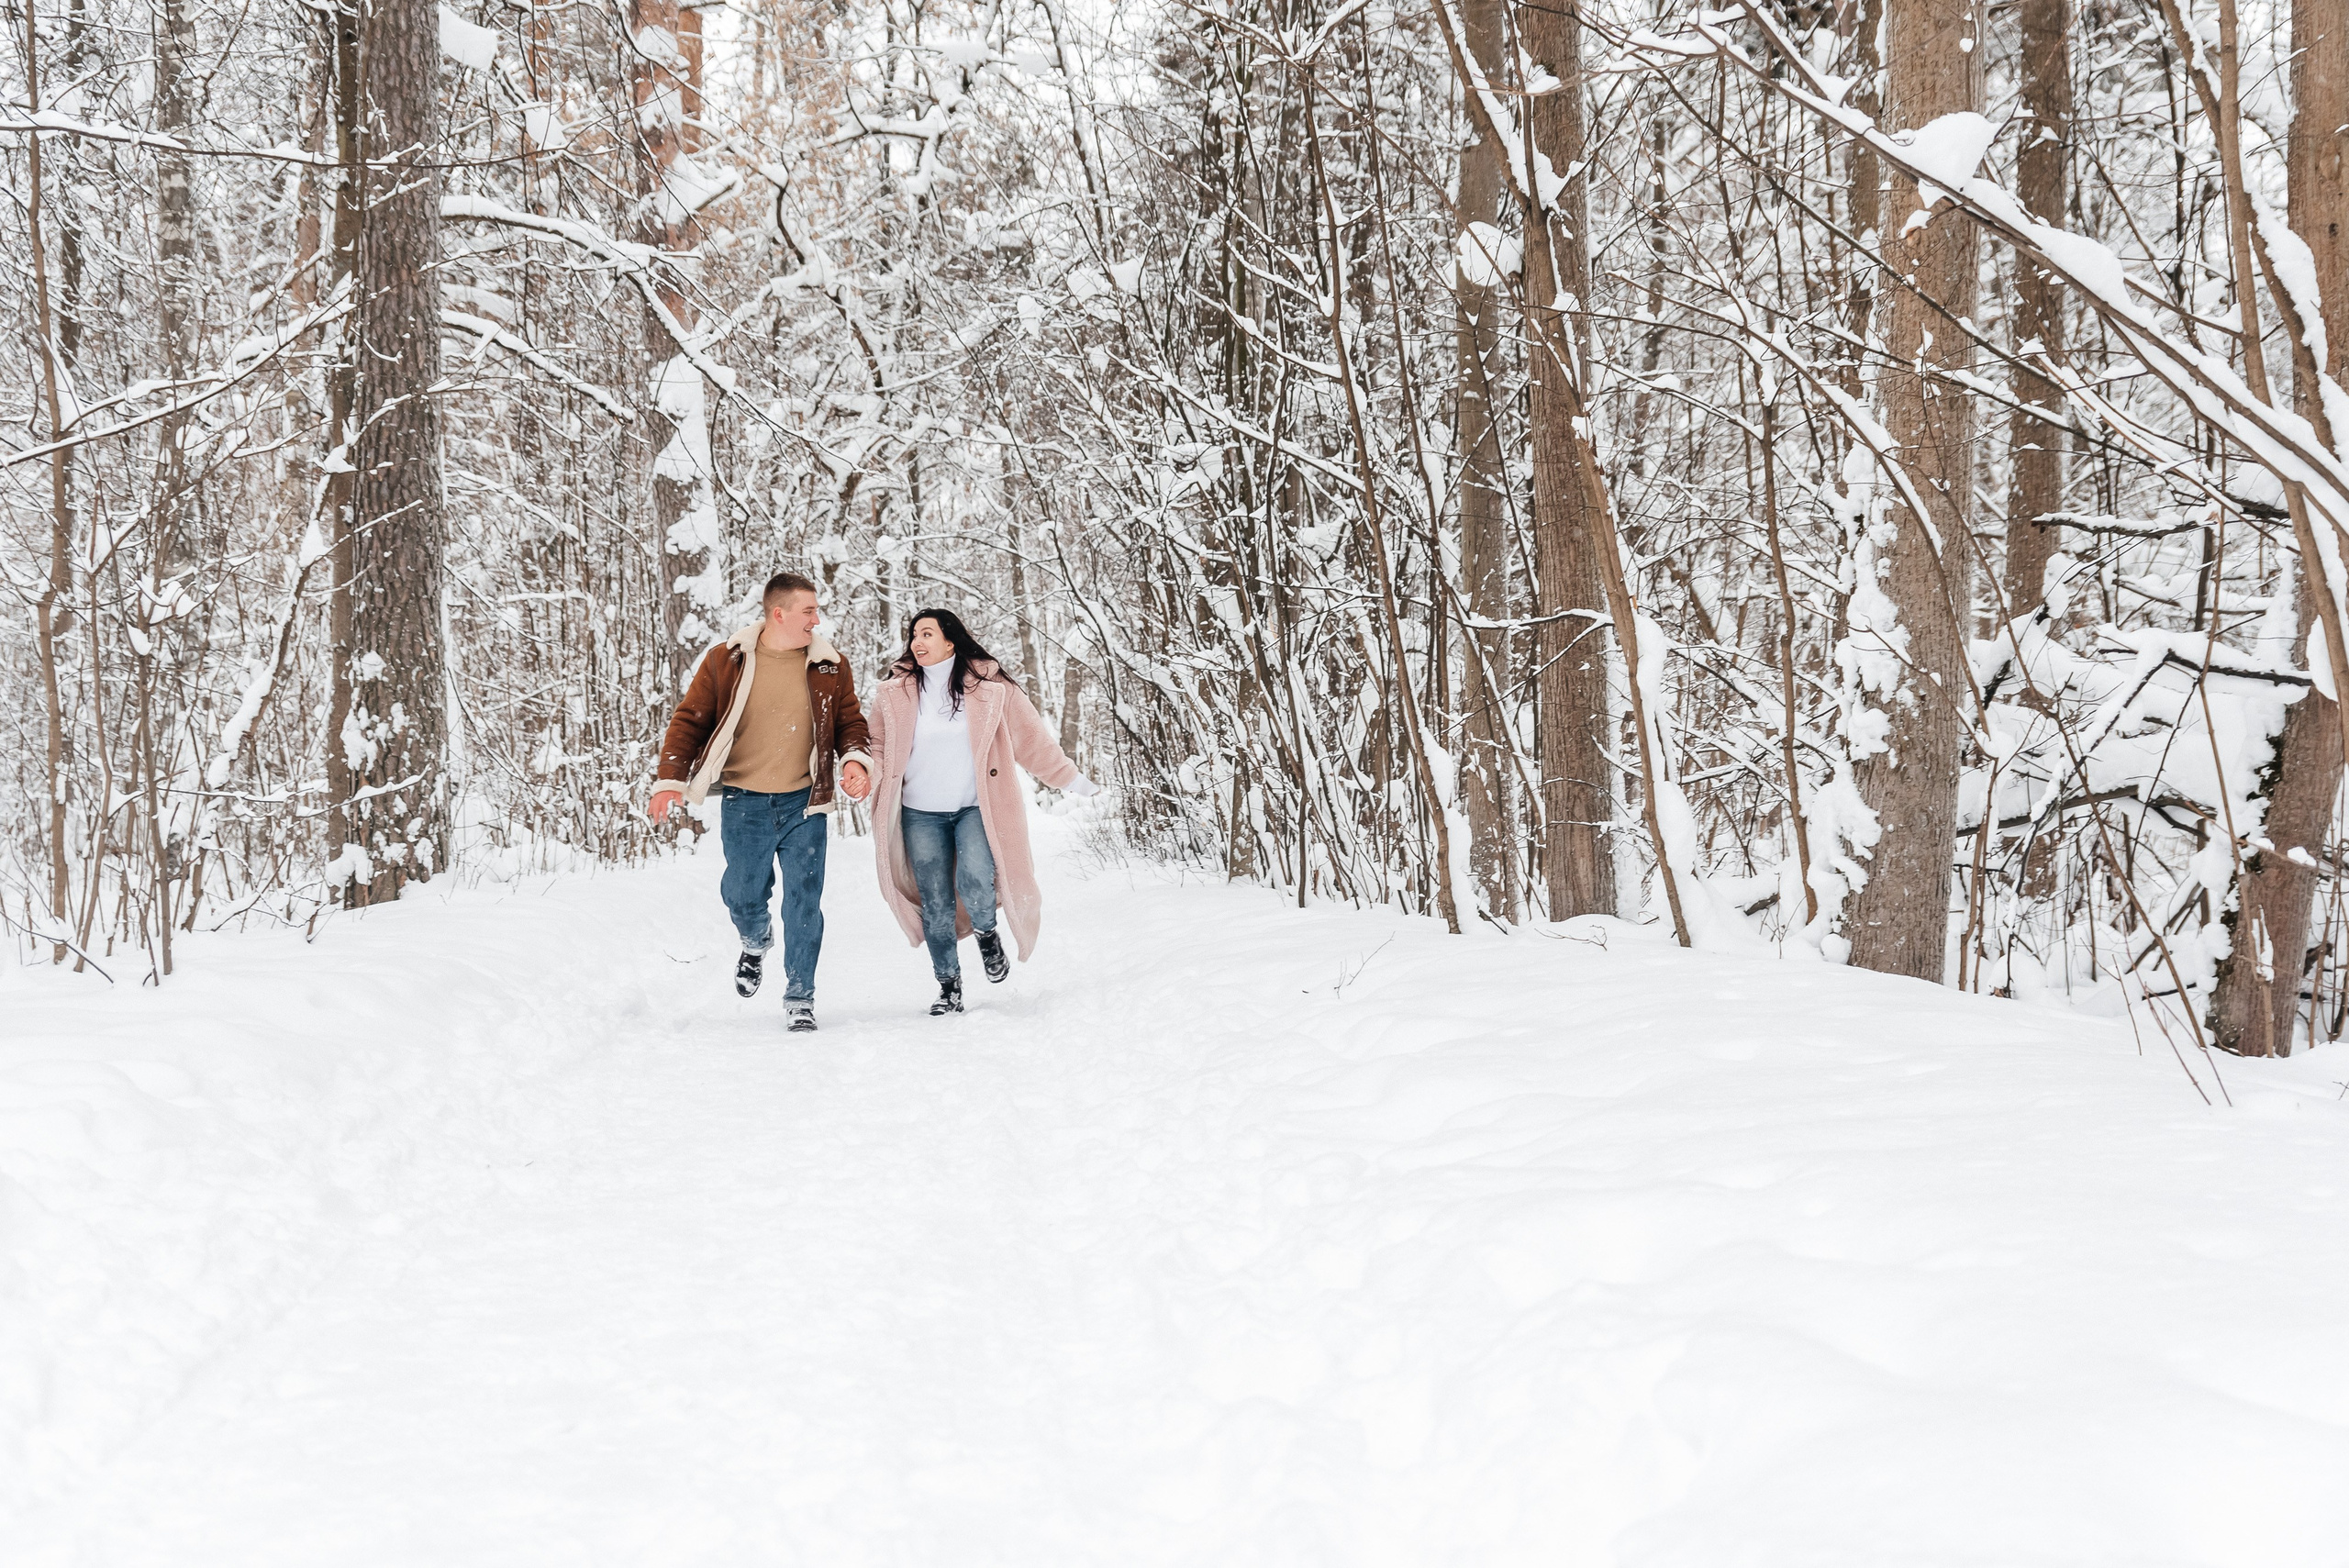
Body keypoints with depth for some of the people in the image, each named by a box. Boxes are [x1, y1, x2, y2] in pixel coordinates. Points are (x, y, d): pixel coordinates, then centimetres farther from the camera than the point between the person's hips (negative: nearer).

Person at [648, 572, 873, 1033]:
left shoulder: (829, 666, 3)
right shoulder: (726, 661, -2)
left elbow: (850, 721, 10)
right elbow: (690, 720, 1)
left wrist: (856, 759, -11)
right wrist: (670, 780, -7)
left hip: (804, 804, 1)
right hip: (744, 804, -1)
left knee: (804, 901, -2)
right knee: (742, 895, 8)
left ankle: (800, 998, 10)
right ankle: (756, 942, 44)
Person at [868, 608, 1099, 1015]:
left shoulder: (989, 687, -3)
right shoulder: (894, 694, 2)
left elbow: (1031, 738, 2)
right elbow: (878, 750, 14)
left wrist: (1072, 780, 3)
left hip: (976, 809, -2)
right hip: (921, 814, 2)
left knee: (975, 884, -23)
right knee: (936, 907, 1)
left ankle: (987, 935, 10)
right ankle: (949, 988, 17)